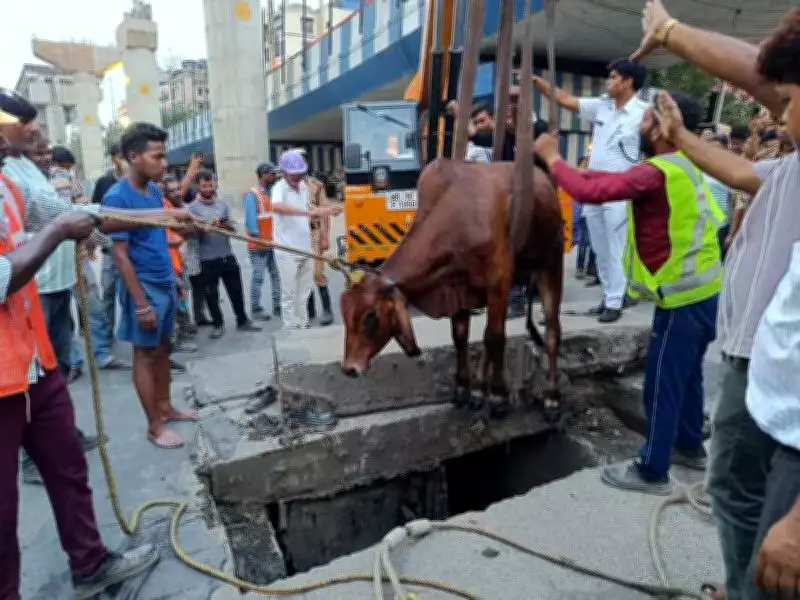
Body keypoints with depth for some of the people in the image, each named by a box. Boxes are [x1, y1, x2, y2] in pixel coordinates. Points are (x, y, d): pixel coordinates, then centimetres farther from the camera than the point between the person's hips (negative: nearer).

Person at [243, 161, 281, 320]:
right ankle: (255, 308, 10)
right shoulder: (252, 194, -9)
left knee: (276, 275, 9)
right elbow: (250, 220, -14)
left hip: (275, 243, 6)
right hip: (259, 245, -6)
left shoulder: (274, 192, 10)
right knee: (258, 277, 0)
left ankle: (277, 306, 19)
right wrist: (258, 238, -14)